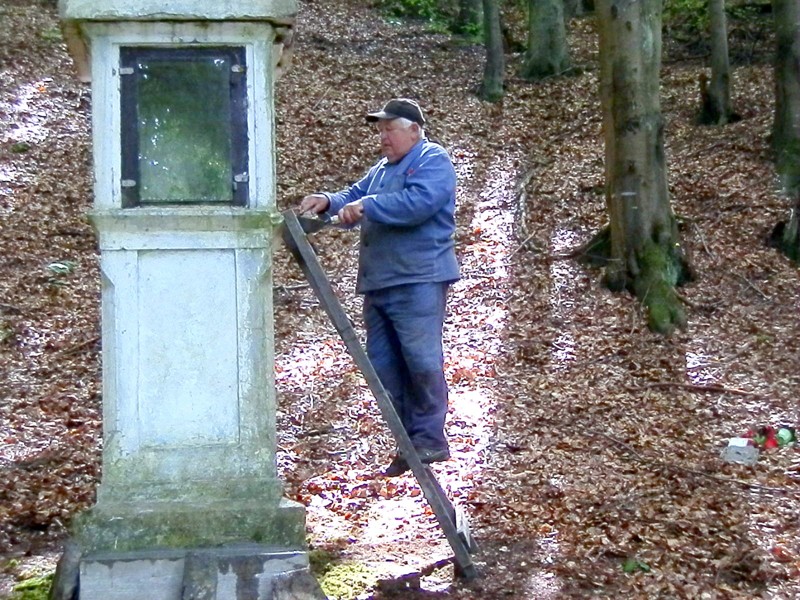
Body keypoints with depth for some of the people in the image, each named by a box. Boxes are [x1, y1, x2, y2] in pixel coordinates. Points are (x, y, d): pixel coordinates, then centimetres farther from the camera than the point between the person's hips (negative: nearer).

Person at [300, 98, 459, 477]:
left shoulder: (433, 161, -4)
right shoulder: (382, 169, 25)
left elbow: (419, 202, -20)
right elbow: (356, 196, 20)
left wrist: (366, 207, -20)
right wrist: (328, 201, -2)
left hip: (418, 280, -9)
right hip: (378, 282, 9)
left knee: (421, 359, -13)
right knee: (384, 366, 6)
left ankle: (430, 438, -4)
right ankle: (408, 442, 12)